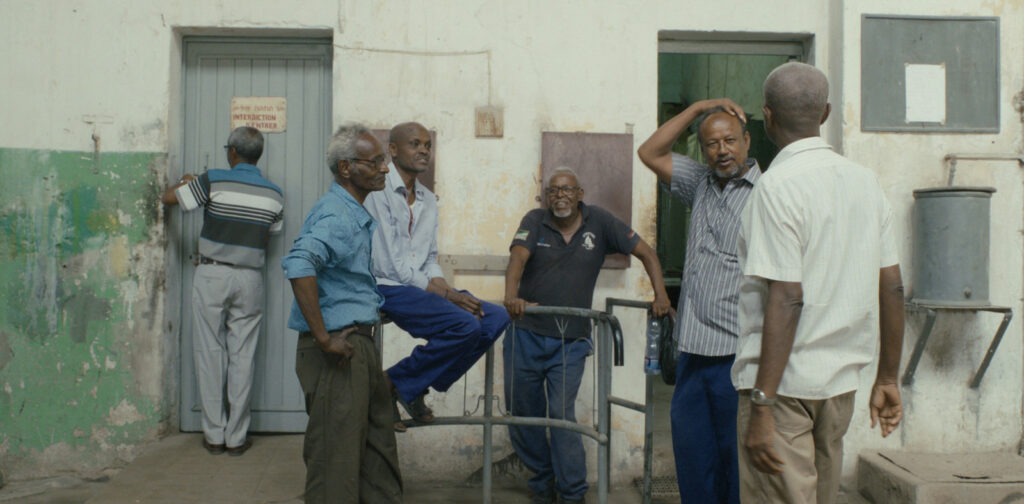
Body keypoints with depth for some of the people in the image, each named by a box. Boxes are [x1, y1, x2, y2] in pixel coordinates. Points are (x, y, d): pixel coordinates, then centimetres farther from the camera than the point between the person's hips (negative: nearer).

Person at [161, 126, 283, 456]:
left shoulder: (213, 181, -6)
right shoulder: (274, 193, 3)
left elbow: (169, 198, 2)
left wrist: (185, 181, 22)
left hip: (212, 276, -2)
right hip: (250, 278, 2)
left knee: (210, 352, 6)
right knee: (242, 355, 6)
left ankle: (214, 435, 12)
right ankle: (236, 437, 11)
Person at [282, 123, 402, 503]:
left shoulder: (358, 216, 14)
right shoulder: (335, 215, -18)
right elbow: (298, 264, -36)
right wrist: (323, 337, -31)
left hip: (360, 344, 10)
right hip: (338, 350, -10)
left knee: (378, 445, 20)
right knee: (337, 454, 0)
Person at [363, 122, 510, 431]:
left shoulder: (428, 200, 17)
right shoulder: (378, 192, -9)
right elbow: (389, 264, -15)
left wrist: (446, 289, -3)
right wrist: (445, 295, -15)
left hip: (421, 287, 8)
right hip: (386, 288, -8)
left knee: (496, 317, -7)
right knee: (466, 325, -27)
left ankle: (416, 387, 0)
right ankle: (395, 382, -6)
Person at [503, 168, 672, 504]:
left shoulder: (599, 222, -1)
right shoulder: (535, 221, -2)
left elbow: (645, 252, 1)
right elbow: (517, 257, -20)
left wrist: (661, 296, -11)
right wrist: (511, 296, -39)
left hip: (570, 341, -2)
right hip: (525, 335, 2)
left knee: (561, 414, -9)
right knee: (521, 413, 10)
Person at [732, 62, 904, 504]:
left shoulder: (778, 186, -15)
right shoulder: (865, 181, 7)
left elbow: (786, 300, -21)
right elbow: (892, 289, 9)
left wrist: (761, 405, -19)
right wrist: (888, 378, 18)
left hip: (785, 381, -8)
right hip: (842, 378, 8)